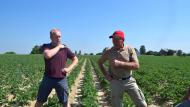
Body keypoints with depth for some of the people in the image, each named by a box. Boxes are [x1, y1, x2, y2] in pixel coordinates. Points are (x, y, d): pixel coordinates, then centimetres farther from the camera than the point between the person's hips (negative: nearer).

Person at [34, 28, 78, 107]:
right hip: (48, 79, 0)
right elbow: (48, 55, -24)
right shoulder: (46, 47, -1)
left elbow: (75, 59, 11)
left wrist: (69, 68, -5)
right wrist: (58, 47, -12)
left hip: (61, 80, 1)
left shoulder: (65, 48, 4)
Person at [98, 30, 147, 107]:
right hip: (115, 82, 0)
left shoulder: (130, 49, -5)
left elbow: (136, 65, -15)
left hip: (129, 81, 0)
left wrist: (120, 63, -24)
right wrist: (105, 75, 2)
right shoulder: (108, 51, -2)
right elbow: (99, 62, 14)